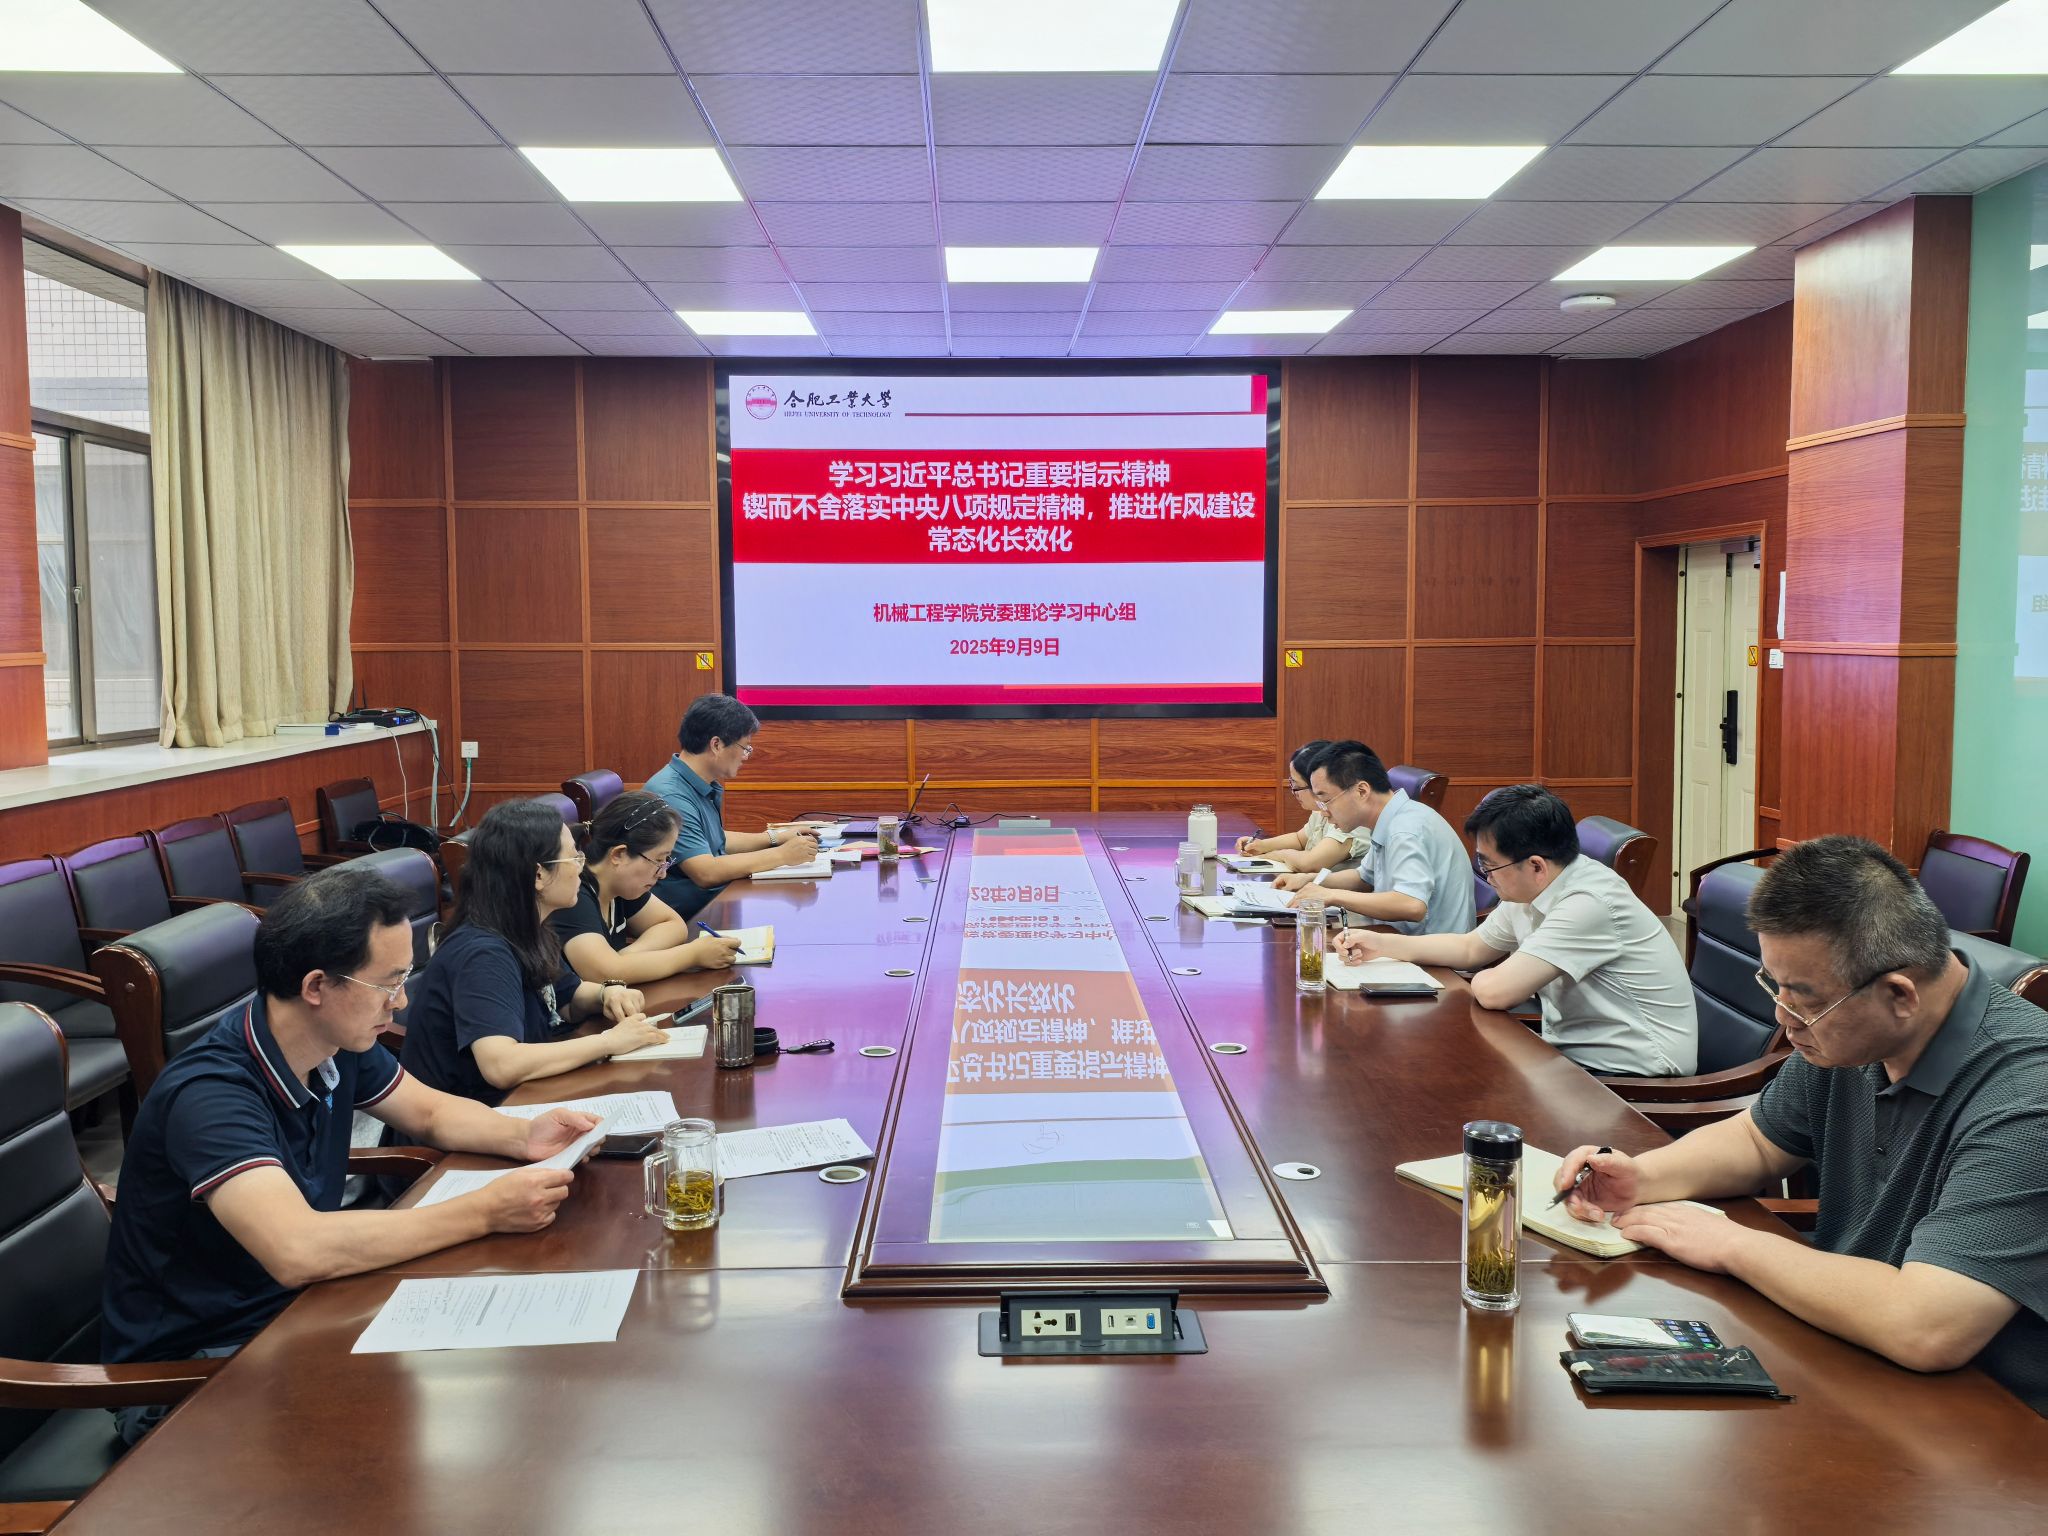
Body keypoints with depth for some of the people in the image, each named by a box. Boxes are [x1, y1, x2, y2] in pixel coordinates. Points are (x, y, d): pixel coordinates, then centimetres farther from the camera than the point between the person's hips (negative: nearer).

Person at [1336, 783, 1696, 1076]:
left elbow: (1494, 991, -28)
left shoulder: (1589, 904, -26)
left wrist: (1483, 978, -4)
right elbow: (1470, 948, 19)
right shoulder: (1529, 892, 2)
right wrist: (1381, 944, 12)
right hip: (1574, 1053, 8)